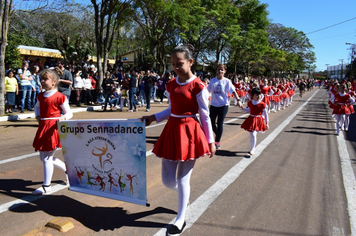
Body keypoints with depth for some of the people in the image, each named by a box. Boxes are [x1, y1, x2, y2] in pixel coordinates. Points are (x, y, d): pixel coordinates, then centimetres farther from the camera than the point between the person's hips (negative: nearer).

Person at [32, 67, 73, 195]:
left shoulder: (60, 97, -10)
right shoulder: (41, 96, 11)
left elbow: (69, 113, -5)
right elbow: (37, 107, 30)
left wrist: (63, 118, -25)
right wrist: (37, 116, 12)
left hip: (53, 128, -8)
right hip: (43, 127, 8)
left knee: (47, 157, -3)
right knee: (44, 157, 14)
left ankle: (46, 186, 10)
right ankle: (68, 170, 31)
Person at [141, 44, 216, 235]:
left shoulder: (198, 86, -9)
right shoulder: (171, 85, 7)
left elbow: (205, 116, -5)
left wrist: (210, 141, -2)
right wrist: (153, 117, 7)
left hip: (189, 132, -5)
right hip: (171, 131, 6)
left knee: (183, 178, 4)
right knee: (168, 180, 8)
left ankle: (181, 219, 23)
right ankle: (184, 196, 44)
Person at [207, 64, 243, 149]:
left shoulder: (227, 81, -5)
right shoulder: (212, 80, 2)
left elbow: (233, 91, -8)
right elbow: (208, 91, 9)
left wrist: (238, 100, -20)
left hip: (223, 105, -3)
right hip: (213, 104, 3)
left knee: (220, 123, -1)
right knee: (212, 122, 6)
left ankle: (217, 141, 11)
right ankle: (217, 134, 36)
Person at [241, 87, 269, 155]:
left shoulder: (262, 104, -10)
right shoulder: (250, 103, 1)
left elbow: (265, 114, -4)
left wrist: (266, 123, -3)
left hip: (258, 120, -4)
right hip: (251, 120, 4)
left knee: (253, 134, -12)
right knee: (251, 135, 11)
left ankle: (252, 149, 0)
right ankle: (253, 148, 29)